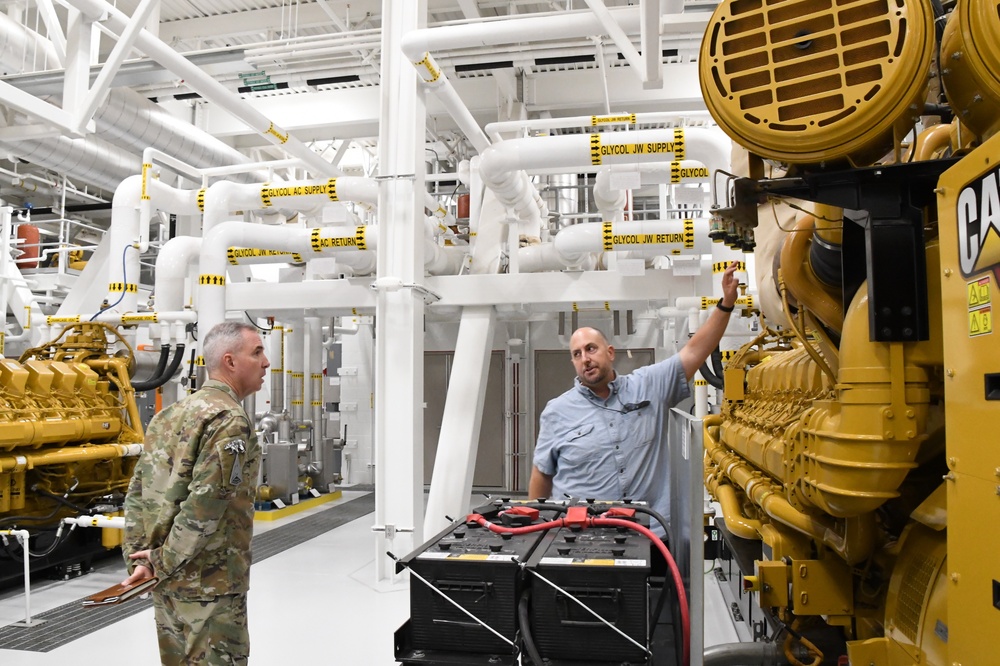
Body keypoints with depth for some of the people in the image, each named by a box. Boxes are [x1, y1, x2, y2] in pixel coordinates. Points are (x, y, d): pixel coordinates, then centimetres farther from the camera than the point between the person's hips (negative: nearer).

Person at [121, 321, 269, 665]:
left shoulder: (170, 415, 11)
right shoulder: (230, 420, -17)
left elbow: (138, 493, 9)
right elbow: (206, 503, -23)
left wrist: (138, 558, 7)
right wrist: (165, 560, -12)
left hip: (167, 579, 9)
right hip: (209, 582, -9)